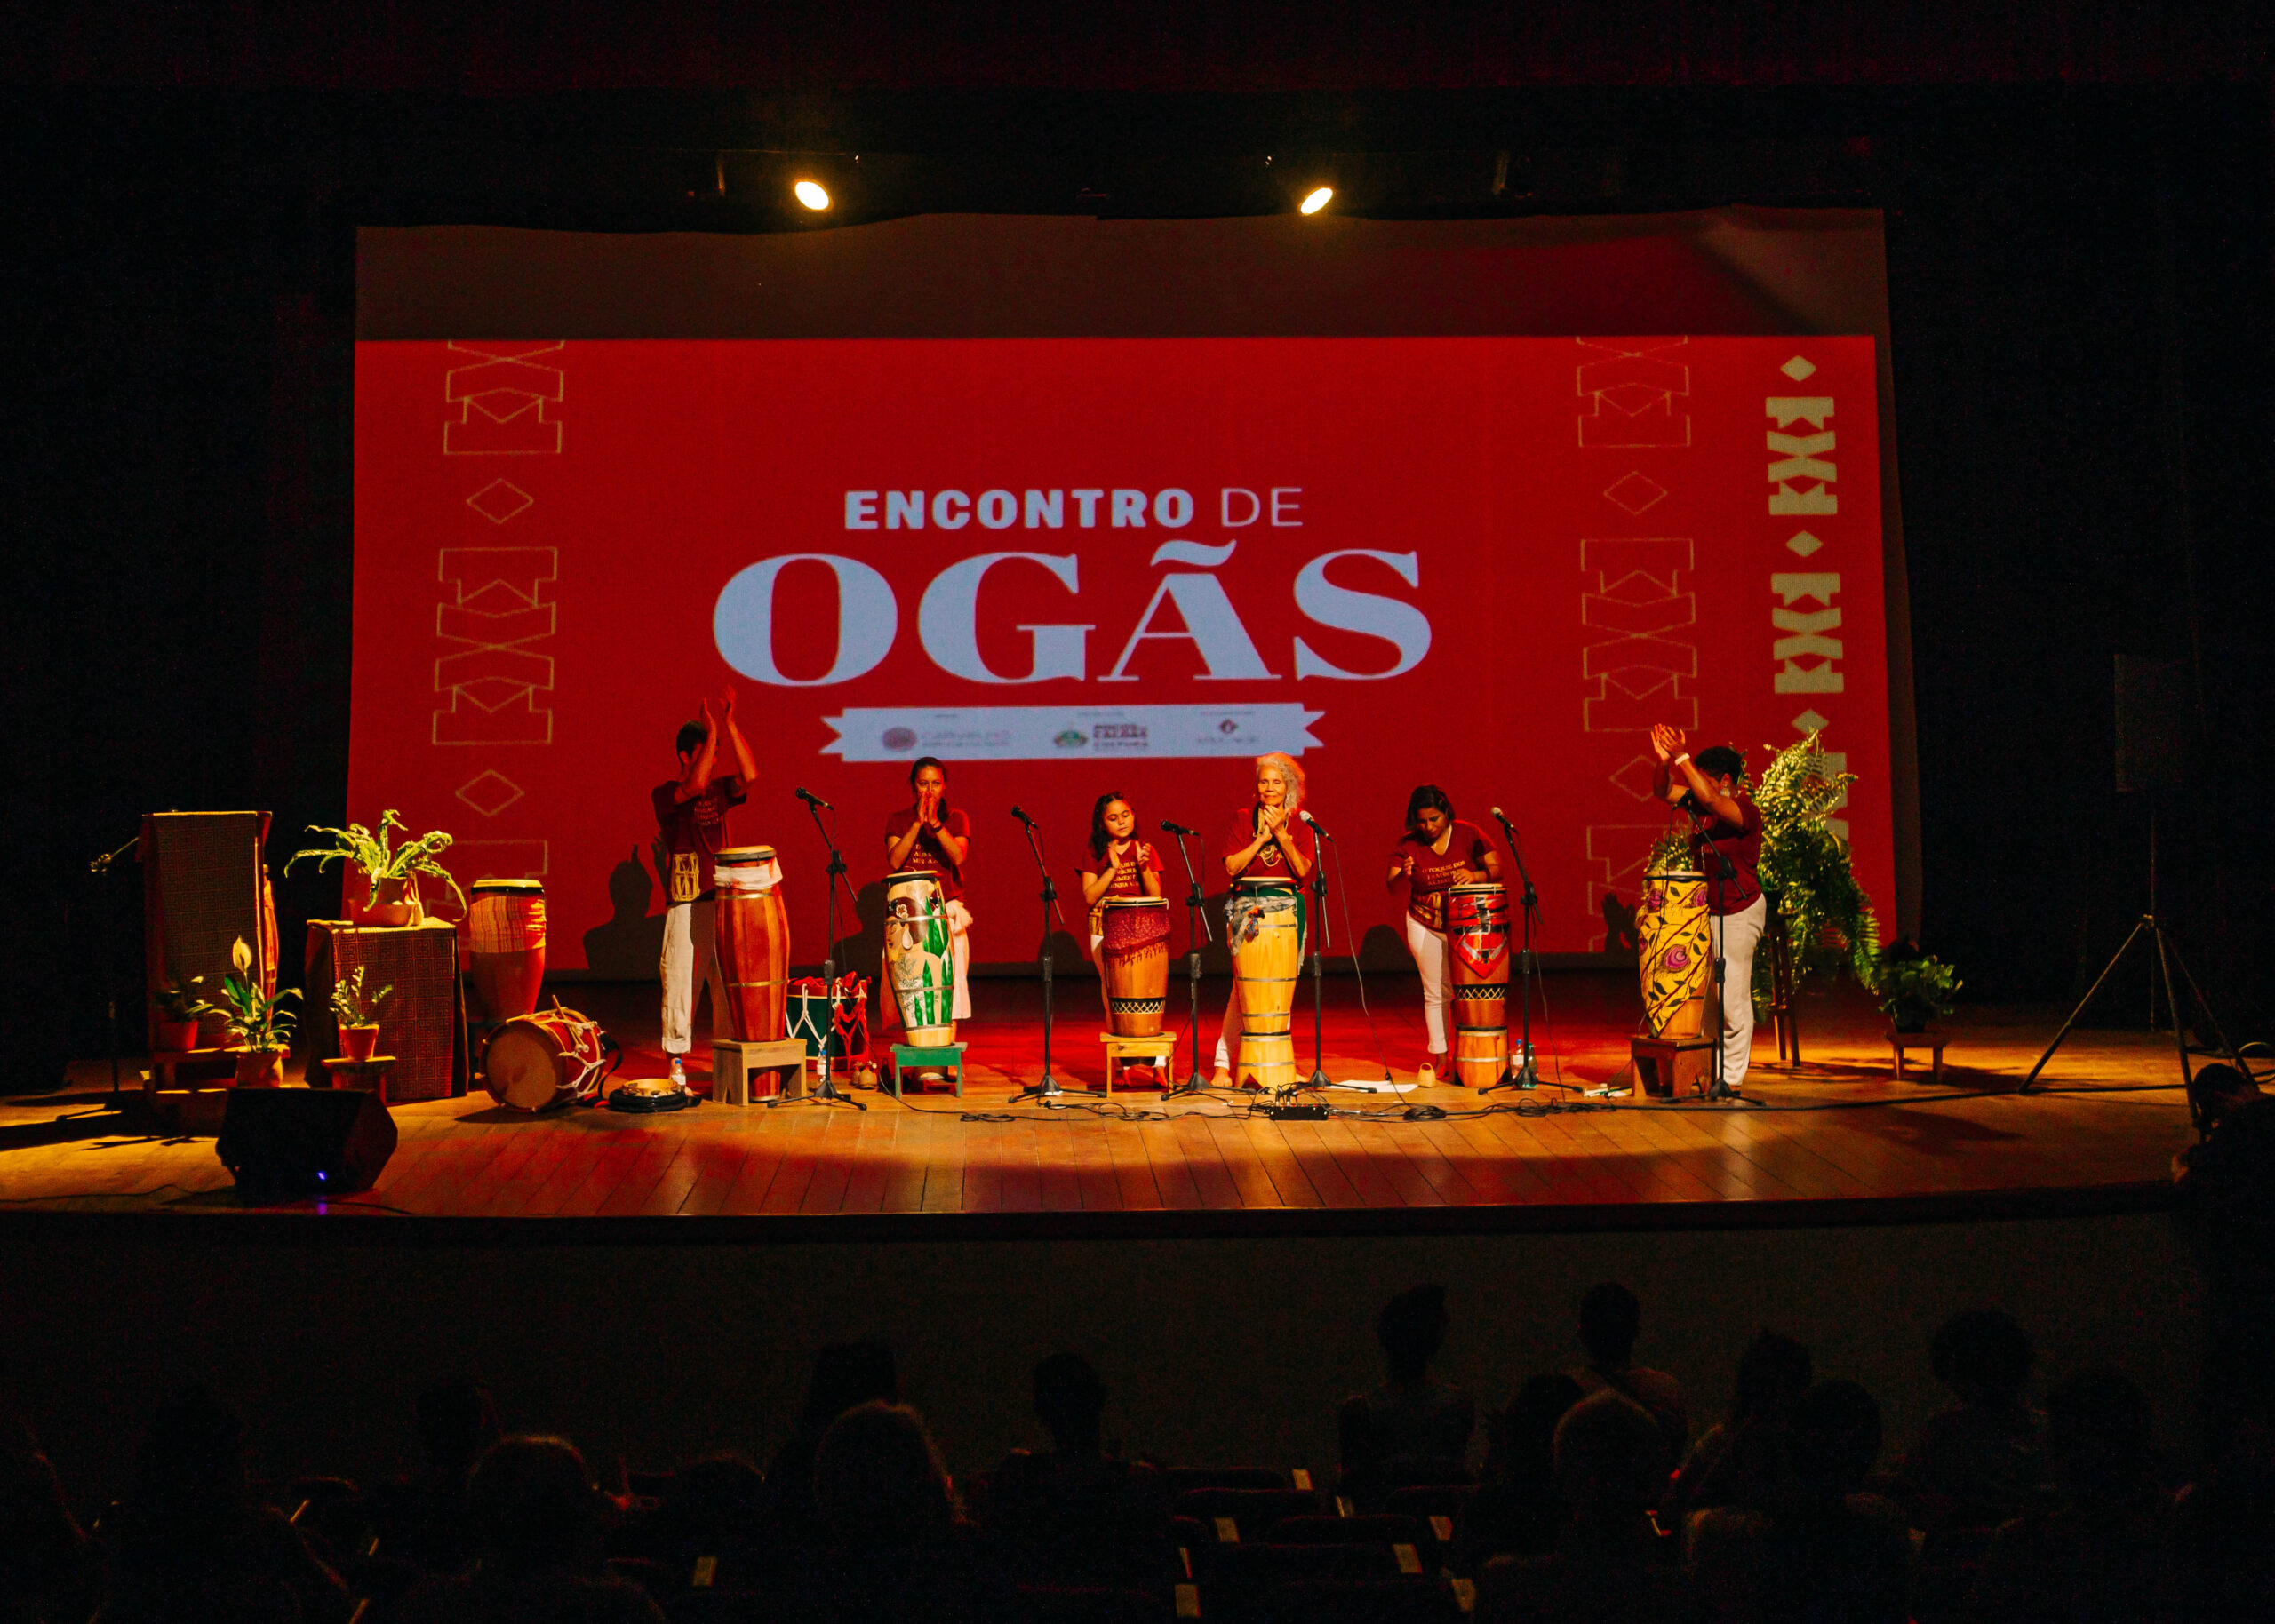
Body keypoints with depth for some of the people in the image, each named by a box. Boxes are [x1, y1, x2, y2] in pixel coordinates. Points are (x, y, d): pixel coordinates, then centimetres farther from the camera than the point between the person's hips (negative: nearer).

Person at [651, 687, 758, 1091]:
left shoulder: (719, 790, 14)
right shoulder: (666, 794, -1)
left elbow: (749, 774, -2)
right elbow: (695, 786, -20)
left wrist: (730, 724, -6)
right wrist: (712, 730, -16)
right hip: (684, 904, -5)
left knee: (728, 983, 5)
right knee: (680, 982, -4)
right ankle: (677, 1068, 2)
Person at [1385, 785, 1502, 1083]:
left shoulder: (1469, 834, -7)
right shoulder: (1407, 844, -7)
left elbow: (1497, 870, -8)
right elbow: (1391, 888, -8)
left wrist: (1475, 875, -29)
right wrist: (1402, 875, -32)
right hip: (1426, 926, 0)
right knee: (1435, 992, 2)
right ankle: (1440, 1057, 10)